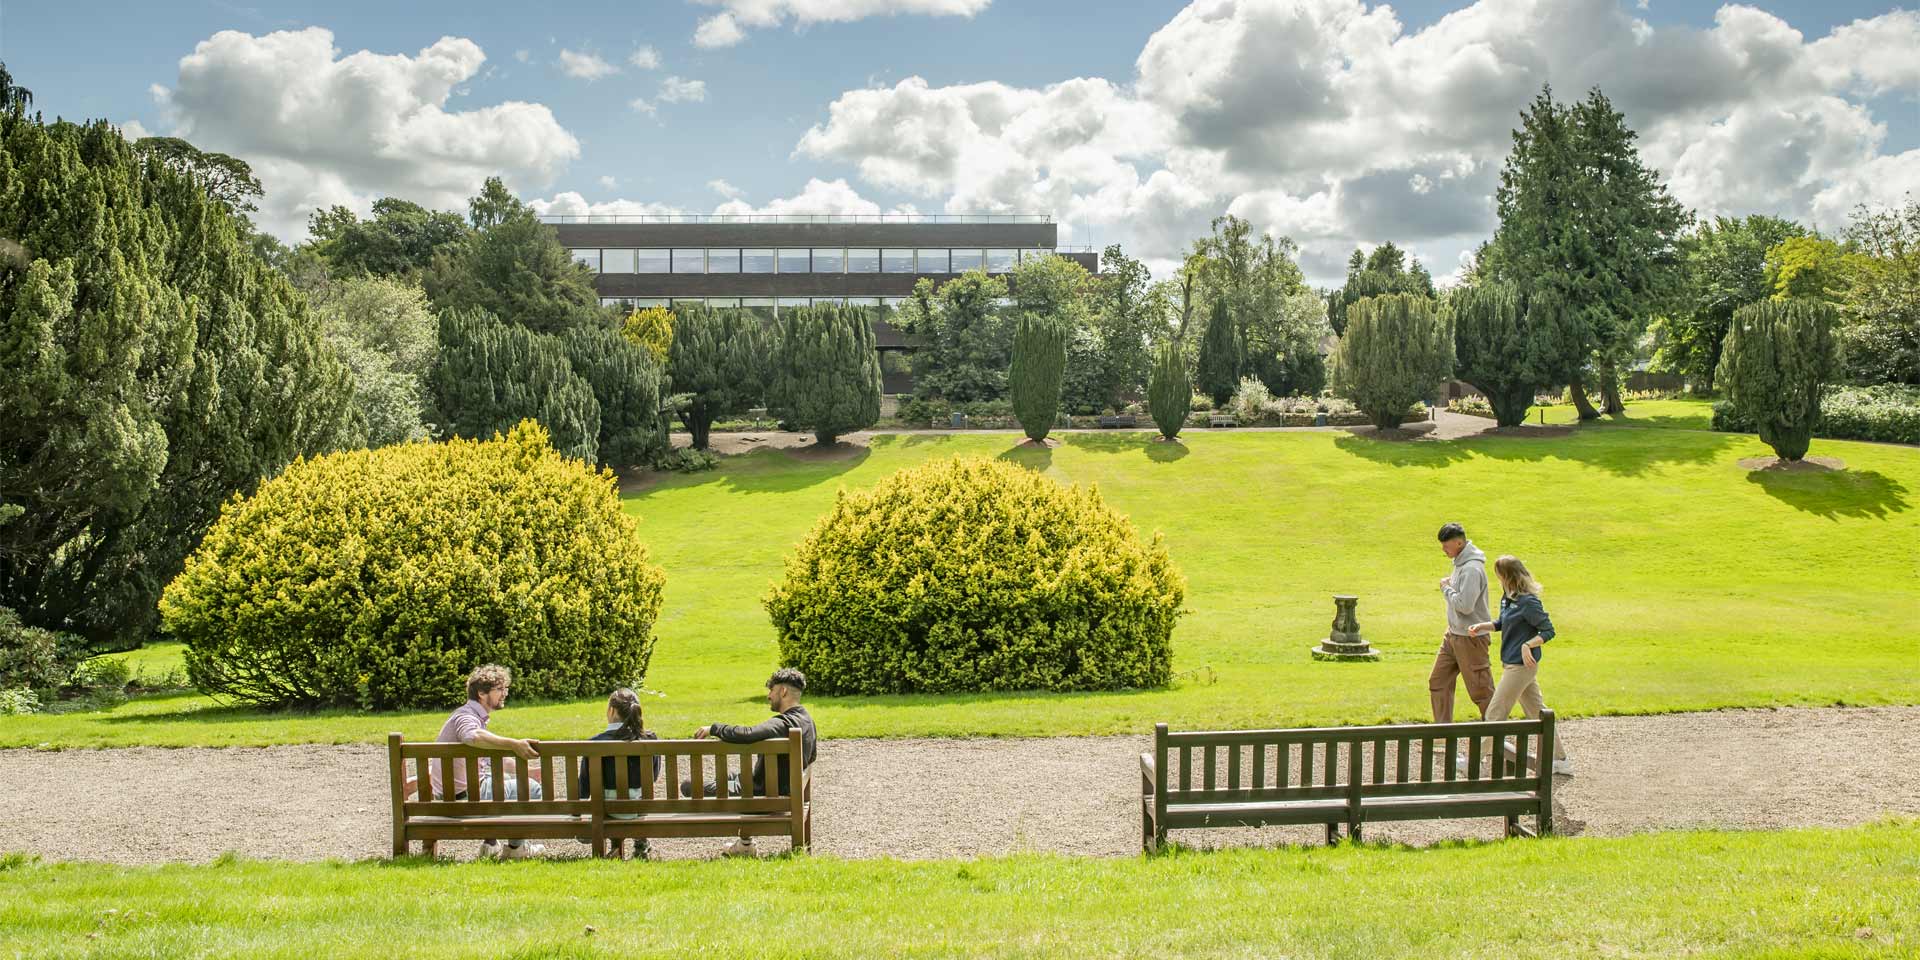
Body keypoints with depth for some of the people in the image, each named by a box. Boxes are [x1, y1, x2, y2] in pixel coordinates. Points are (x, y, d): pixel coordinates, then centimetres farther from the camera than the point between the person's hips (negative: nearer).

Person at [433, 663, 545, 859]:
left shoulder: (476, 716, 15)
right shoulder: (466, 717, -18)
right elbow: (474, 736, -44)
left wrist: (525, 771, 15)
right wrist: (514, 744, -53)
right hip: (462, 795, -10)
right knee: (531, 788, -9)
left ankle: (490, 844, 28)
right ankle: (515, 847, 5)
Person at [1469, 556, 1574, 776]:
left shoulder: (1528, 602, -20)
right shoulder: (1508, 598, 6)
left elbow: (1548, 631, -17)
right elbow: (1502, 623, 18)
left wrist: (1528, 645, -28)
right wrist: (1483, 626, 1)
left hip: (1522, 665, -9)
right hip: (1512, 663, 9)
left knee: (1495, 712, -2)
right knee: (1538, 712, 15)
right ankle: (1560, 760, 24)